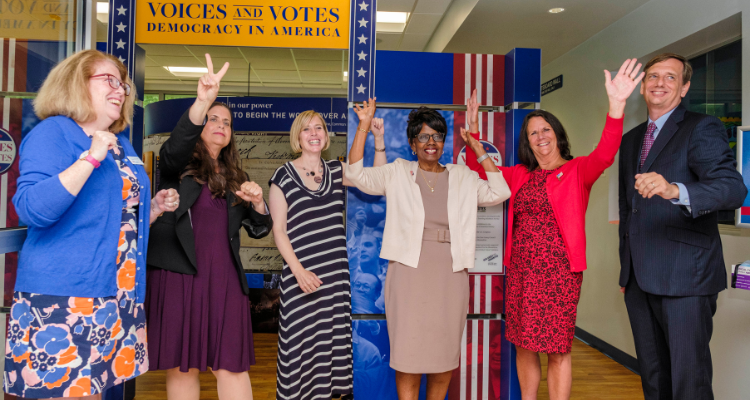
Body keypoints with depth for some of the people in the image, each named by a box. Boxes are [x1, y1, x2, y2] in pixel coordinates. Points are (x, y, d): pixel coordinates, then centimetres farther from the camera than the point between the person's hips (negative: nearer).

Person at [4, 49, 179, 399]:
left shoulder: (122, 145, 17)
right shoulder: (54, 132, -5)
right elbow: (31, 210, -21)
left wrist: (154, 208, 7)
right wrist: (91, 158, -24)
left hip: (117, 297, 7)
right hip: (61, 298, -7)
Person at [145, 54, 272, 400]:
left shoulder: (234, 177, 19)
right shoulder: (179, 164, 7)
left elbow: (259, 230, 17)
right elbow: (176, 144, -19)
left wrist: (257, 202, -4)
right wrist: (202, 101, -34)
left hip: (224, 278, 3)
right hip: (178, 274, -3)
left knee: (231, 365, -1)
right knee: (182, 367, 3)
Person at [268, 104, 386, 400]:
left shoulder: (336, 171, 10)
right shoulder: (284, 176, -2)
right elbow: (278, 230, -4)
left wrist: (378, 138, -7)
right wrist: (298, 270, -15)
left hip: (336, 273, 4)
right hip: (300, 274, -4)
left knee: (334, 339, 9)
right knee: (300, 341, 0)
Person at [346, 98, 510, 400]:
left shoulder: (463, 178, 12)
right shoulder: (397, 173, 7)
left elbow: (499, 193, 0)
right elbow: (356, 175, -2)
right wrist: (363, 126, -5)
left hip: (450, 274, 2)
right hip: (409, 271, -2)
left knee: (446, 353, 9)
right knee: (408, 352, 0)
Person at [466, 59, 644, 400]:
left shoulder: (576, 171, -2)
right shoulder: (520, 175, 12)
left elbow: (604, 155, -21)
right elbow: (479, 169, 18)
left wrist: (616, 104, -35)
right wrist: (473, 129, 8)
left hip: (558, 271, -5)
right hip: (520, 269, 5)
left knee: (558, 351, 2)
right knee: (524, 346, 13)